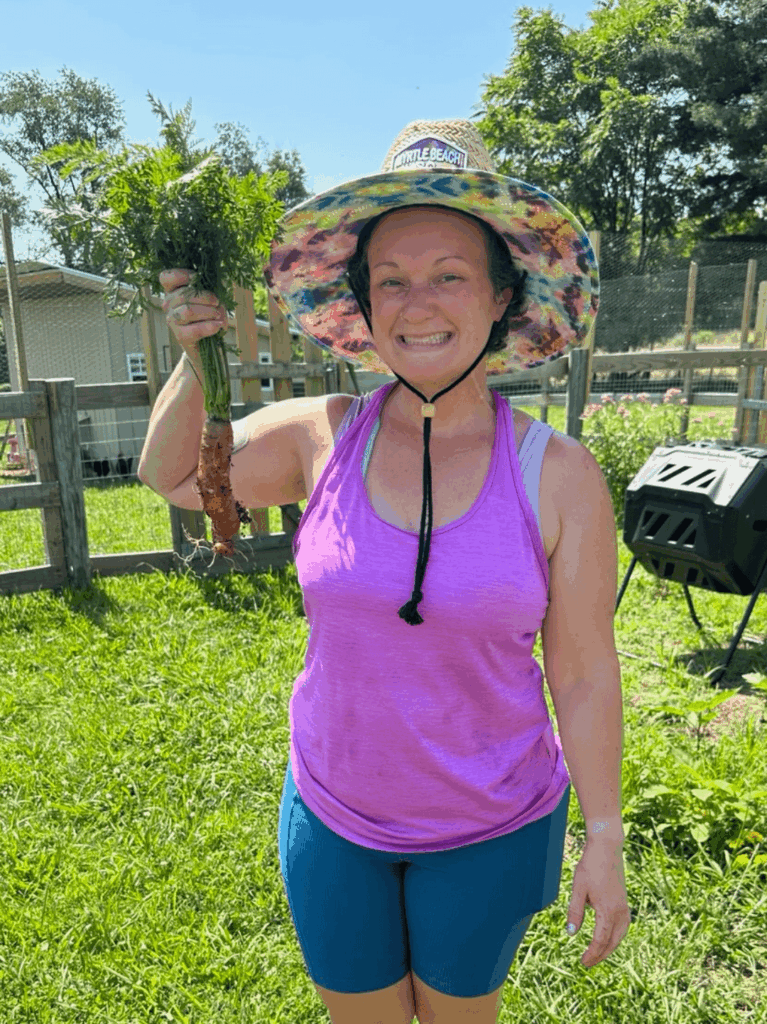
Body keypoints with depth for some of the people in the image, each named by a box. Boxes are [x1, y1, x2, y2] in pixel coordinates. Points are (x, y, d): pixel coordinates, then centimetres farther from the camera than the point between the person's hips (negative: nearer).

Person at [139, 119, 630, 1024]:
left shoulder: (558, 475, -16)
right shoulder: (320, 438, -11)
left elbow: (585, 672, -9)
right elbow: (171, 475, 4)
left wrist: (603, 839, -4)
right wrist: (198, 358, -12)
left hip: (492, 830, -1)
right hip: (332, 814, 2)